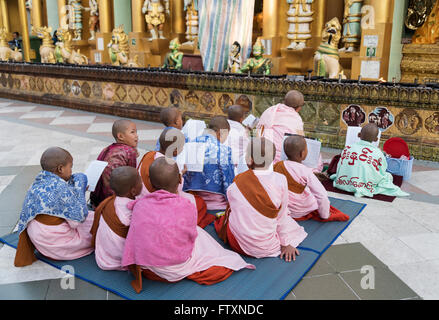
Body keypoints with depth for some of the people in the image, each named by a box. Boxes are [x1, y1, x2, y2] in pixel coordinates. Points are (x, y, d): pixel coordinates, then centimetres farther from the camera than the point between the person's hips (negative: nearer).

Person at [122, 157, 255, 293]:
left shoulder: (140, 205, -13)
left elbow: (132, 240, -5)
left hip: (148, 270, 4)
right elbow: (192, 235, -4)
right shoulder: (186, 207, -22)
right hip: (177, 271, -4)